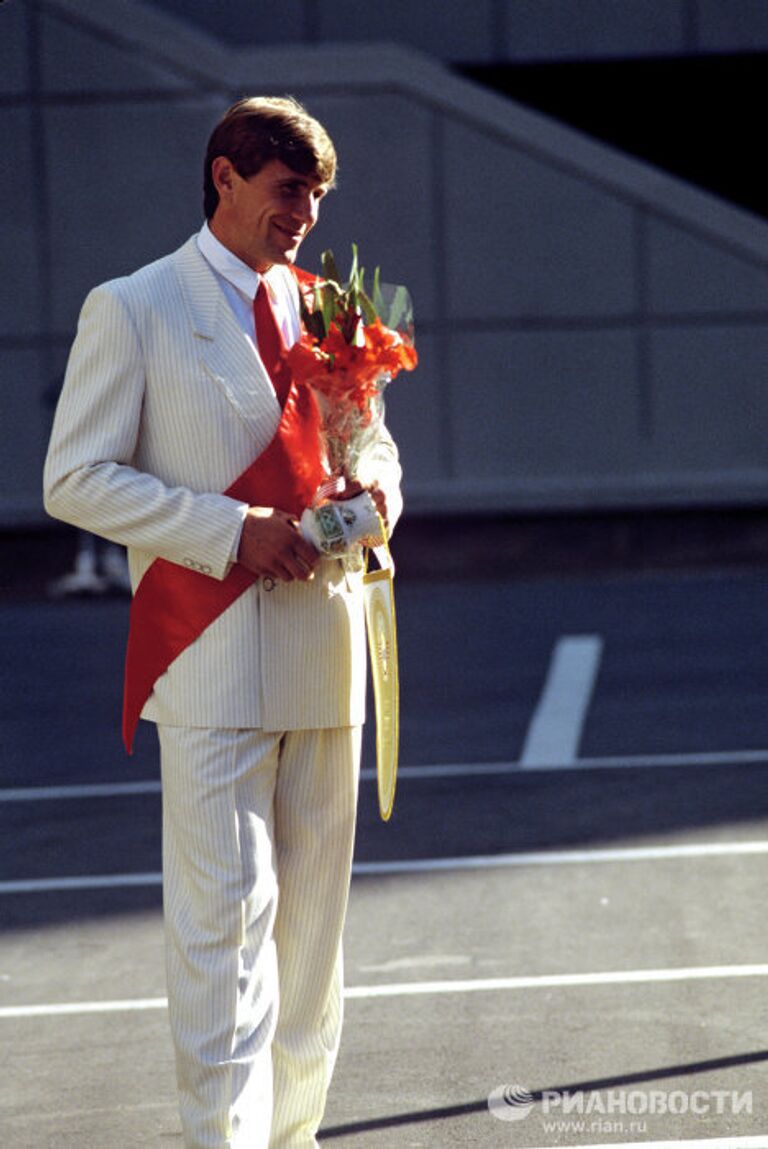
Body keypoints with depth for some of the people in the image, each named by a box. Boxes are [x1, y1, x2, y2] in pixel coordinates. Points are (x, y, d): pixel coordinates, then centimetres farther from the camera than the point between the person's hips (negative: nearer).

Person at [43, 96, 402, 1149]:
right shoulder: (132, 311, -2)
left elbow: (373, 439, 25)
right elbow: (77, 478, -7)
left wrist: (376, 488, -1)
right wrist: (232, 529, -16)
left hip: (325, 645, 6)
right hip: (212, 655, -6)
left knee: (314, 907, 10)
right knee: (226, 911, -9)